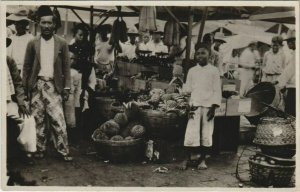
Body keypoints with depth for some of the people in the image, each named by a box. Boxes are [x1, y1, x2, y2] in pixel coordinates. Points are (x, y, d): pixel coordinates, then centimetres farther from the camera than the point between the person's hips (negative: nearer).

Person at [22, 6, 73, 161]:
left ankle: (63, 151, 4)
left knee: (58, 120, -3)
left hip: (54, 86, -1)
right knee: (38, 120, 7)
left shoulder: (62, 43, 3)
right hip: (37, 85, 1)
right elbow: (27, 67, 6)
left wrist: (66, 88, -1)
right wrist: (25, 88, 1)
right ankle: (40, 149, 18)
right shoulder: (32, 43, 4)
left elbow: (66, 67, 4)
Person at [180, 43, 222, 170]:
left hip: (208, 106, -1)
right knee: (191, 133, -5)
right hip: (195, 106, 1)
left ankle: (202, 160, 16)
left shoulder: (214, 71, 3)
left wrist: (213, 107, -7)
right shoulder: (192, 71, 9)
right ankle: (187, 159, 8)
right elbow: (188, 89, 8)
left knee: (206, 134, 3)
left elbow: (217, 90, 1)